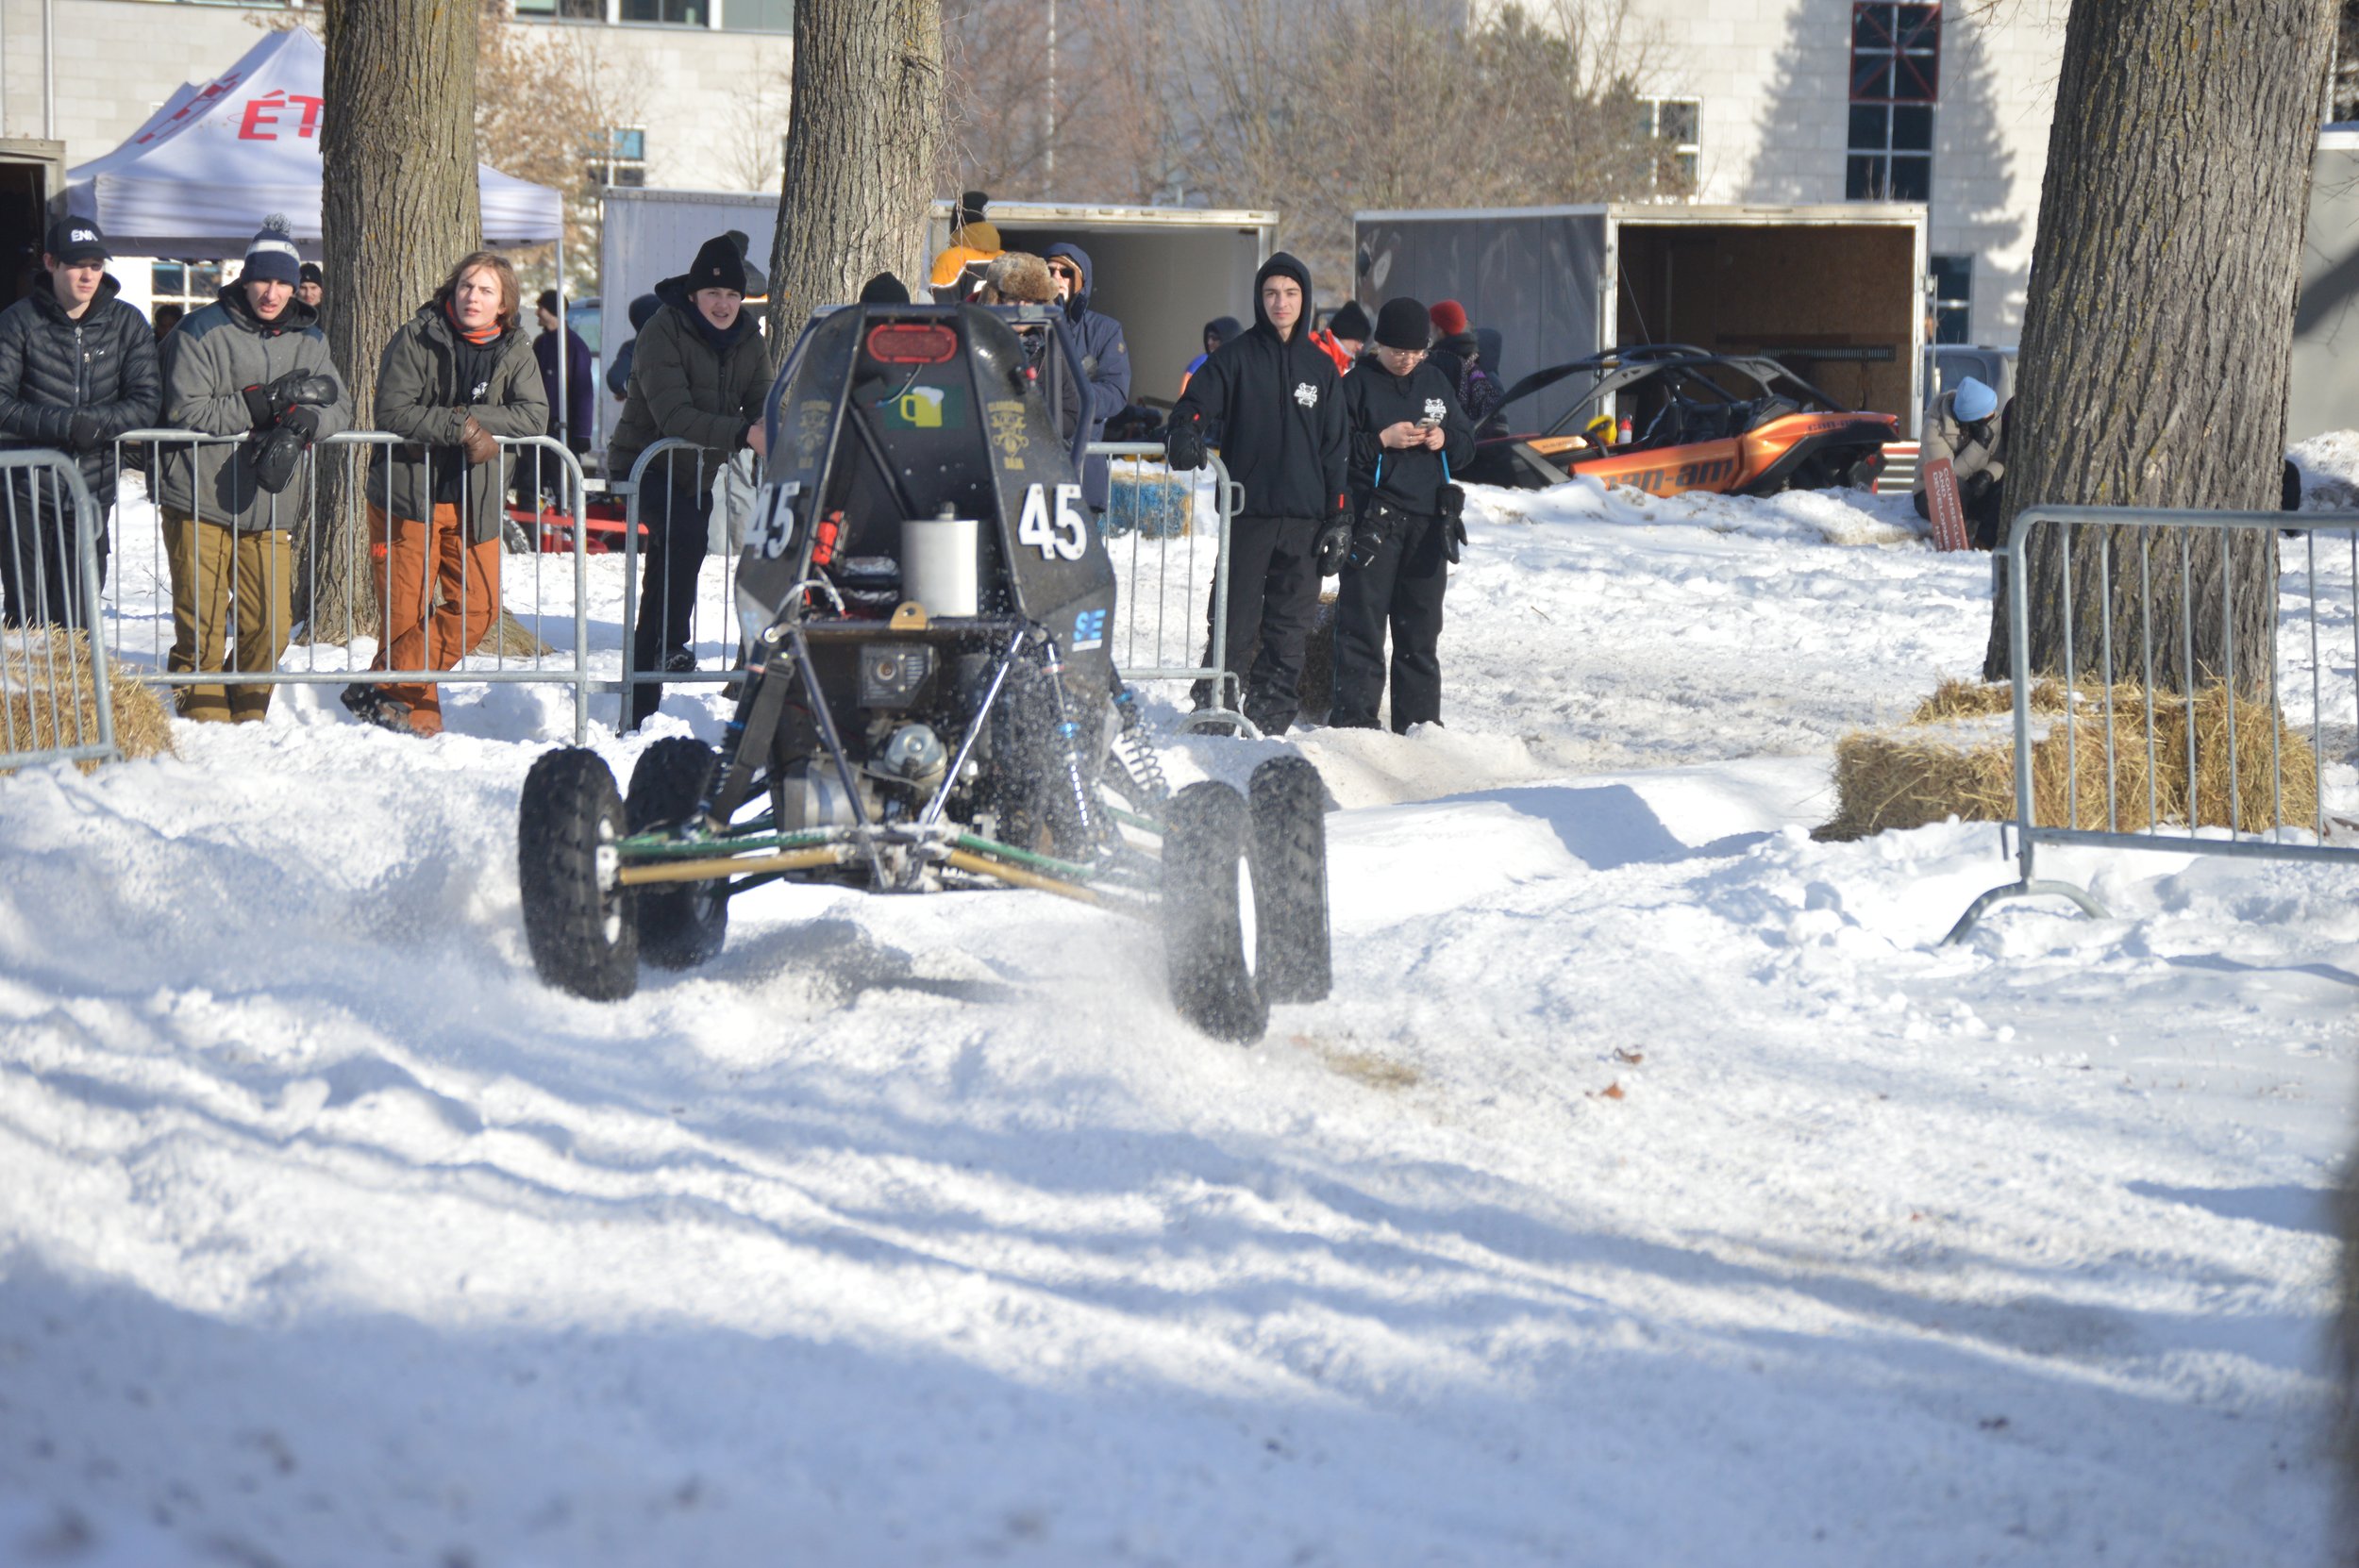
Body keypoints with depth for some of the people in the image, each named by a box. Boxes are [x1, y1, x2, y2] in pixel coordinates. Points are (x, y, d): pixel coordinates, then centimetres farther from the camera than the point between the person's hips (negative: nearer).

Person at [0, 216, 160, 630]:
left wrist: (96, 423, -17)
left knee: (75, 617, 2)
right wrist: (61, 424, -22)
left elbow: (147, 401, 0)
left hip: (92, 489, 2)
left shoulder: (126, 324, 4)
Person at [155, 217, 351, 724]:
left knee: (271, 627, 3)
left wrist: (300, 426, -17)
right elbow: (186, 410, -13)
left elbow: (339, 409, 6)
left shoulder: (308, 340, 13)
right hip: (201, 502, -4)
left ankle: (248, 723, 19)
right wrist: (269, 403, -14)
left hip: (271, 511, 4)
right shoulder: (202, 332, -3)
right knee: (201, 628, -4)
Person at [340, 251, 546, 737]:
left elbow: (534, 416, -7)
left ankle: (385, 687, 5)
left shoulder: (515, 350, 3)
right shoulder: (415, 338, -7)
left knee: (478, 605, -3)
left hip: (475, 500, 4)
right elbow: (393, 412, -16)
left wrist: (471, 417, -19)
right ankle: (417, 710, 12)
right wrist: (461, 429, -22)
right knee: (408, 608, -3)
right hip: (408, 492, -4)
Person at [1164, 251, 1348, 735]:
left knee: (1290, 628, 4)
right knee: (1236, 622, -7)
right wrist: (1185, 434, -29)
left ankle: (1271, 722, 10)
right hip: (1248, 512, -3)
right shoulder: (1237, 356, 4)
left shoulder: (1321, 367, 13)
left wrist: (1338, 516, 10)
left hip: (1304, 515, 3)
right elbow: (1196, 402, -5)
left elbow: (1335, 448, 15)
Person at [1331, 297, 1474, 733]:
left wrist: (1445, 440, -4)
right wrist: (1382, 441, -17)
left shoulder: (1435, 381, 13)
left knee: (1421, 631, 9)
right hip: (1372, 521, -5)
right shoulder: (1358, 386, -2)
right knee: (1363, 625, -6)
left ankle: (1418, 721, 14)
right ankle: (1354, 720, -5)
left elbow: (1468, 442, 17)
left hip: (1428, 521, 5)